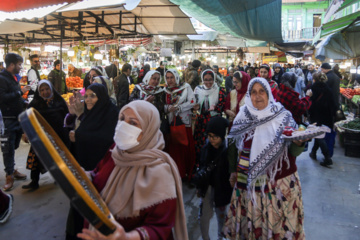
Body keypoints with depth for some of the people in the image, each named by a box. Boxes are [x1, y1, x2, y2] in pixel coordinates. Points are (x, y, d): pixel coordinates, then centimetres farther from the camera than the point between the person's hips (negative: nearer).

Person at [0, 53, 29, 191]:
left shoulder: (12, 78, 16)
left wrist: (25, 104, 13)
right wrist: (20, 92, -20)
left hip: (17, 117, 9)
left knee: (13, 146, 16)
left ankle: (11, 170, 28)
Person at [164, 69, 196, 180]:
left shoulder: (186, 87, -1)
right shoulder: (165, 89, 10)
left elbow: (192, 102, -8)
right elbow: (162, 105, 9)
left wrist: (178, 107, -13)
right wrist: (168, 108, -12)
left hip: (184, 121, -3)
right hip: (171, 122, 3)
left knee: (186, 147, -2)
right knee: (173, 148, 3)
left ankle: (188, 173, 13)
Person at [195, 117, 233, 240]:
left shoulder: (228, 149, -20)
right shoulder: (206, 147, -5)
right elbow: (201, 167, 4)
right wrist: (199, 186, 8)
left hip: (221, 188, -3)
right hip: (207, 187, 3)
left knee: (221, 216, 17)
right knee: (203, 216, 8)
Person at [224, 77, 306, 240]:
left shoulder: (283, 116, -5)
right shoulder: (242, 117, 1)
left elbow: (293, 152, -6)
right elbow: (233, 147, 11)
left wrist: (298, 143, -27)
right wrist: (233, 171, 12)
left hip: (279, 182, -1)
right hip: (249, 182, 2)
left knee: (277, 221, 8)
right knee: (251, 220, 11)